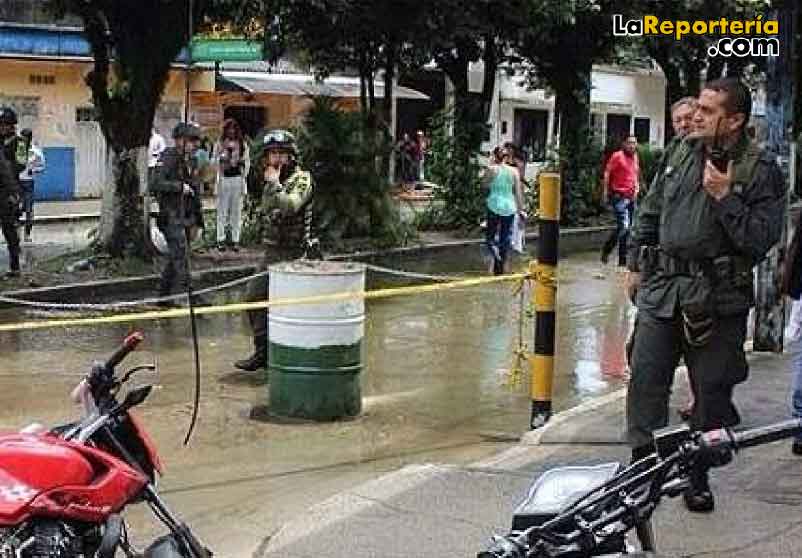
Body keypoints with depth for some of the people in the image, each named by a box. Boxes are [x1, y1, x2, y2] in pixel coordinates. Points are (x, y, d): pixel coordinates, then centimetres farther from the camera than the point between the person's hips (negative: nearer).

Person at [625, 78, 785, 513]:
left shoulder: (761, 170, -7)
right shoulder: (684, 153, 9)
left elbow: (762, 239, -14)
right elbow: (650, 212, 19)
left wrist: (725, 198, -20)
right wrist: (635, 265, 19)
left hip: (718, 299, -4)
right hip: (663, 288, 4)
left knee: (711, 389, 5)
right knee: (646, 378, 0)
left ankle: (698, 476, 19)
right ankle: (643, 463, 9)